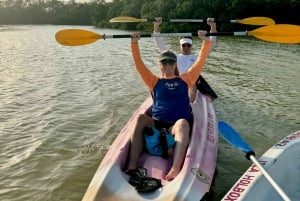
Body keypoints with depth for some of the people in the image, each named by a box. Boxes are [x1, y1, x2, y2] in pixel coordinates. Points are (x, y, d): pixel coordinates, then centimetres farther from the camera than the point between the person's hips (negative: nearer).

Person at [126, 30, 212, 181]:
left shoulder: (185, 79, 18)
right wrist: (134, 44, -3)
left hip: (177, 126, -1)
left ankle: (175, 170, -56)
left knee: (182, 122, -37)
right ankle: (131, 166, -39)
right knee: (140, 118, -30)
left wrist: (206, 41, 1)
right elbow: (139, 64, 7)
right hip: (156, 124, 1)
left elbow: (201, 60, 12)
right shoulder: (154, 82, 17)